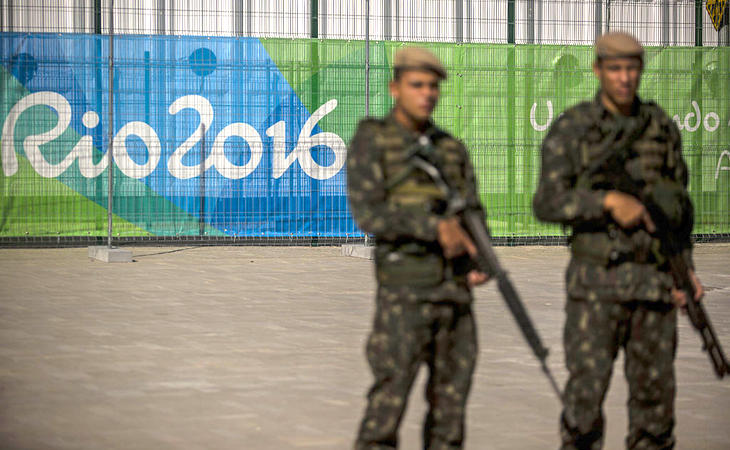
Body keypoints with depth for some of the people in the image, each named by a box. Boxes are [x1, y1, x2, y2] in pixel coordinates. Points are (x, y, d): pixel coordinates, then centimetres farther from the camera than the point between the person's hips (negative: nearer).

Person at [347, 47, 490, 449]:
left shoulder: (451, 149, 14)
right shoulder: (370, 141, -4)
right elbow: (368, 214, -15)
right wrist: (435, 226, -25)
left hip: (454, 289, 5)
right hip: (404, 288, -5)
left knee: (451, 397, 5)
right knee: (390, 396, -10)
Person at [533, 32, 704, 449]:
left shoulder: (663, 127, 6)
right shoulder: (571, 129, -6)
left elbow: (680, 203, 13)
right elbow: (547, 204, -12)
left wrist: (686, 271, 3)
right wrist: (609, 200, -25)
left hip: (654, 279, 3)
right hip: (599, 278, -3)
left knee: (656, 387, 5)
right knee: (588, 385, -8)